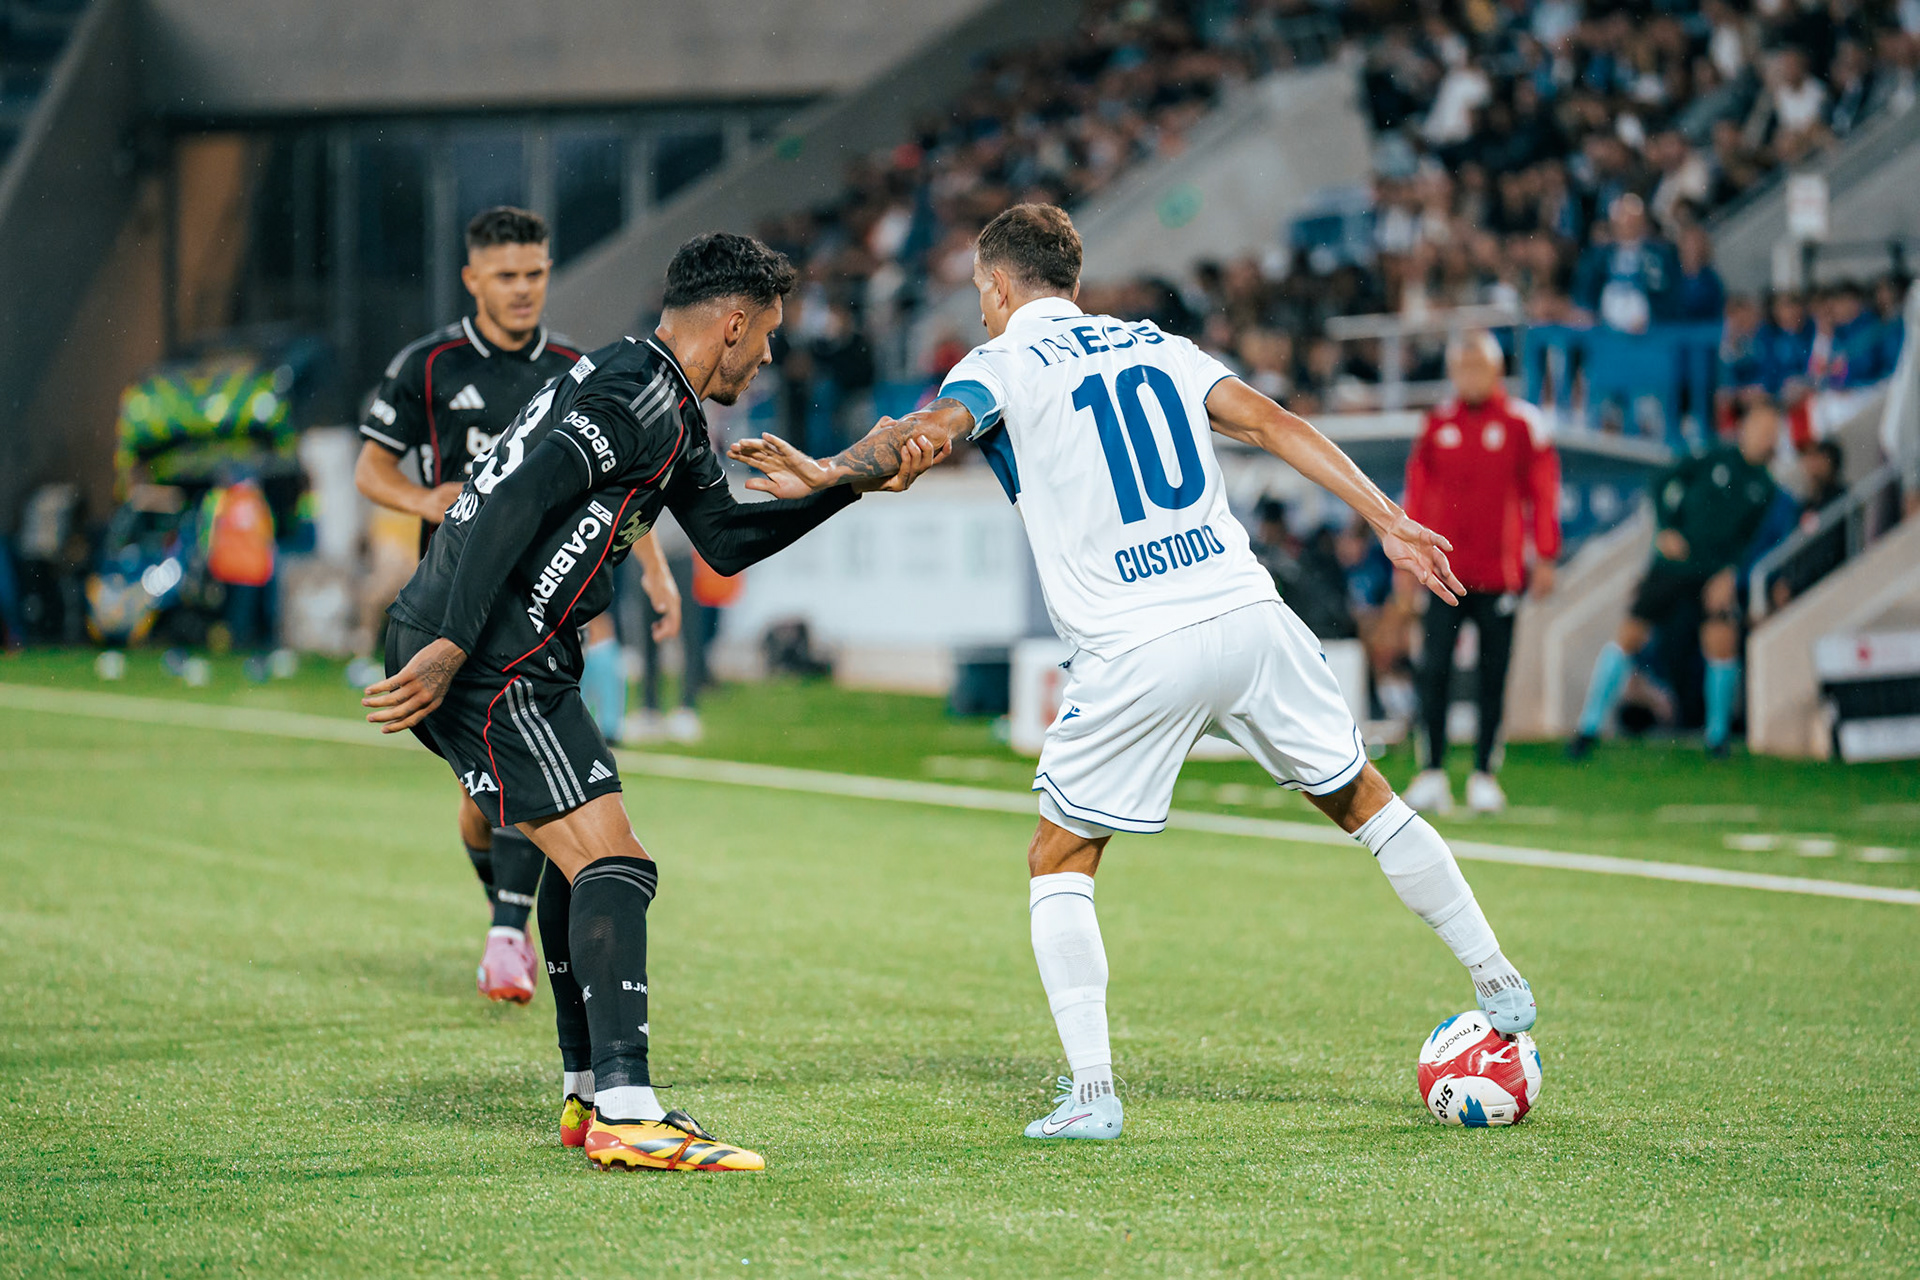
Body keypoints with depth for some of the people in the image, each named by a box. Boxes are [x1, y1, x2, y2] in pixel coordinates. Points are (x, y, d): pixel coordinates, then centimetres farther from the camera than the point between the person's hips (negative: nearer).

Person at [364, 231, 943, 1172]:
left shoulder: (671, 414, 20)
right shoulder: (638, 396, -13)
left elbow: (727, 537, 25)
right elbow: (516, 502, -22)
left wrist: (855, 484, 19)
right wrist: (451, 645, -27)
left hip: (477, 652, 11)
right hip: (484, 659, -11)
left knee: (581, 859, 21)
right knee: (612, 864, -15)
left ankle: (586, 1094, 26)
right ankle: (625, 1115, -21)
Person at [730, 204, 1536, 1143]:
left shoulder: (1004, 363, 5)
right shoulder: (1155, 343, 19)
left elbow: (932, 430, -17)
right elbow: (1271, 422, 10)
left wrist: (830, 473, -29)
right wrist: (1388, 520, 8)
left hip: (1136, 655, -4)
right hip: (1247, 610, 4)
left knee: (1060, 860, 10)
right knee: (1363, 800, 21)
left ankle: (1091, 1091, -1)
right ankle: (1499, 986, 28)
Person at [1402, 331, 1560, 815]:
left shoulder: (1521, 424, 1)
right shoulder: (1438, 425, 9)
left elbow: (1543, 490, 2)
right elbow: (1418, 491, 13)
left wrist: (1545, 557, -2)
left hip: (1499, 572, -1)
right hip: (1446, 570, 1)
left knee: (1493, 674, 4)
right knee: (1434, 669, -8)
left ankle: (1483, 773, 13)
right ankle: (1434, 771, -2)